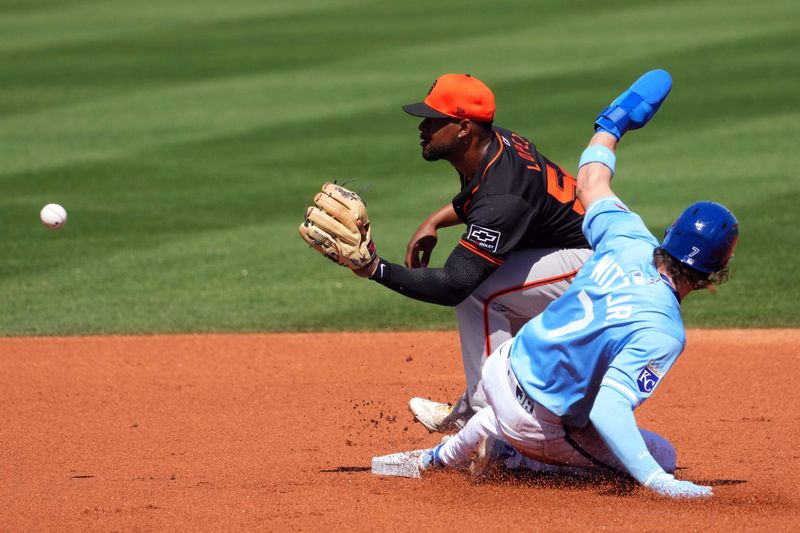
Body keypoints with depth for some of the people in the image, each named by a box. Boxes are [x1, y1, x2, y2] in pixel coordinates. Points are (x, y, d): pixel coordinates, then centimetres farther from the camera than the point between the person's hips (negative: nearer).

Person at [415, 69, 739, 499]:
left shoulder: (629, 241, -12)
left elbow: (589, 185, 7)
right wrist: (657, 481, -42)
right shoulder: (662, 331, -31)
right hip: (541, 424, -7)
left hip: (503, 366, 7)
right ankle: (510, 455, 0)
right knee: (661, 456, 9)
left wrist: (611, 125, 24)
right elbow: (608, 408, -38)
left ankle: (450, 454, 38)